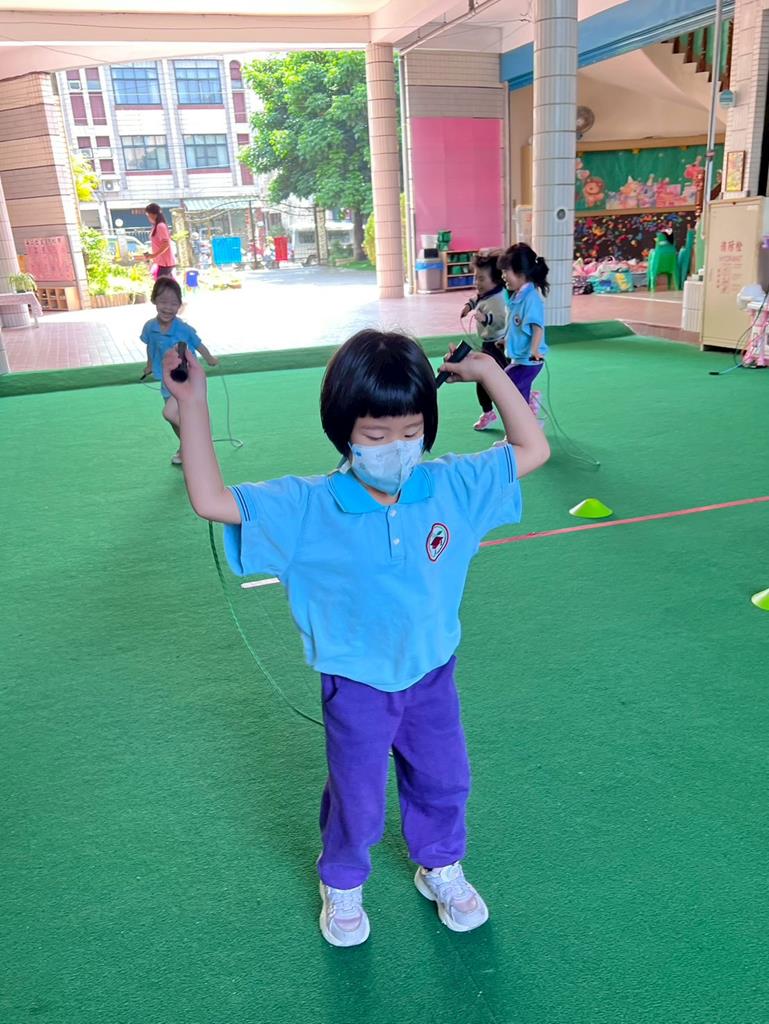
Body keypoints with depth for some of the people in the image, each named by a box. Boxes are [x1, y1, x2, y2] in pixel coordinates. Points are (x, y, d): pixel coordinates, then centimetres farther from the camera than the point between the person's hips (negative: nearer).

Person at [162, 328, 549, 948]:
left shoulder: (453, 488, -14)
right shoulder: (307, 508, -21)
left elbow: (532, 450, -6)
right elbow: (210, 501, -26)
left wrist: (491, 373, -13)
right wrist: (192, 402, -29)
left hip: (432, 674, 3)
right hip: (356, 686, -2)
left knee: (443, 783, 23)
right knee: (357, 799, 17)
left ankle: (441, 868, 52)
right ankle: (342, 887, 48)